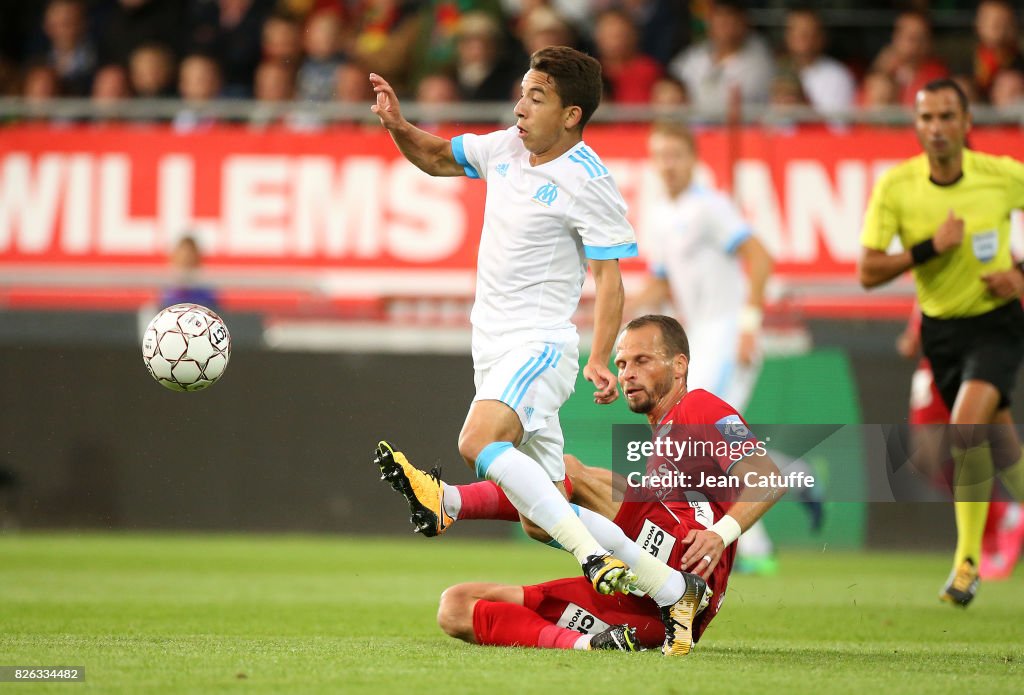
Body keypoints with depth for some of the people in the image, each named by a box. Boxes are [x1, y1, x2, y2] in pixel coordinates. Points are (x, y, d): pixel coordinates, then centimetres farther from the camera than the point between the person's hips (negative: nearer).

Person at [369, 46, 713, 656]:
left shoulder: (589, 183, -13)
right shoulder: (505, 148, 9)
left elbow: (609, 276, -14)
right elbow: (438, 158, 26)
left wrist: (600, 359, -25)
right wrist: (398, 125, 7)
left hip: (541, 345, -8)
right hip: (495, 347, 8)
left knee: (478, 441, -34)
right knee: (541, 520, 5)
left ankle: (593, 554, -31)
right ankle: (672, 590, 12)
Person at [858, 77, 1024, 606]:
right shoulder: (895, 186, -11)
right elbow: (868, 271, -11)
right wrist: (931, 248, -24)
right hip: (941, 328, 3)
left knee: (966, 424, -24)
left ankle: (968, 558, -12)